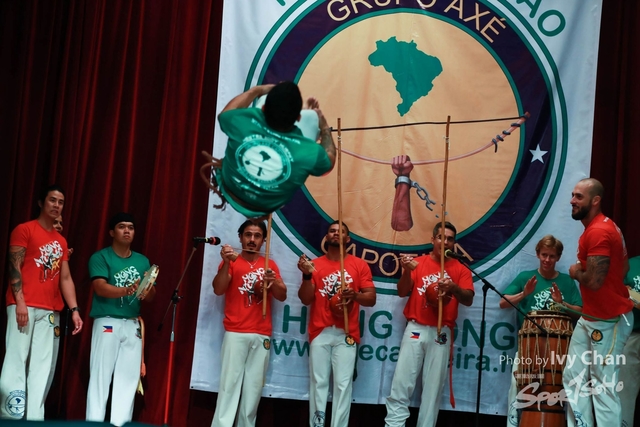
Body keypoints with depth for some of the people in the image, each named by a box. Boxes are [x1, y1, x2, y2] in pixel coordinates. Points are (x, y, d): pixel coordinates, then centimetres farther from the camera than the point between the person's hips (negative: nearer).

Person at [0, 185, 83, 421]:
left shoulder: (61, 241, 20)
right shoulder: (24, 230, 3)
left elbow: (65, 278, 17)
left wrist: (74, 309, 7)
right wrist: (20, 302, -16)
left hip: (50, 310, 6)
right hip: (24, 306, -6)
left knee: (42, 367, 0)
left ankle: (34, 418, 0)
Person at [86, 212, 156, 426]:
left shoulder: (142, 261, 13)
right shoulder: (100, 257, -2)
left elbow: (152, 293, 8)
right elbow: (100, 288, -16)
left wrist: (147, 292, -17)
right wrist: (126, 290, -34)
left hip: (132, 325, 4)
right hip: (107, 323, -4)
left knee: (128, 378, 2)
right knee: (100, 376, -5)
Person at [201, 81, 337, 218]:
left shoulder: (243, 121, -33)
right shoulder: (309, 152, -35)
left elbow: (225, 114, -5)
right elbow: (329, 159, -8)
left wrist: (256, 90, 5)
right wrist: (324, 126, 2)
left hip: (230, 193, 1)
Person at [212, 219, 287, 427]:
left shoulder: (270, 264, 15)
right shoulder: (231, 262, 6)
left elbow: (282, 296, 7)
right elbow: (218, 290, -7)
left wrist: (273, 281, -14)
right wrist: (226, 263, -21)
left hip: (262, 335, 3)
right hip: (235, 333, -3)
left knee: (254, 387, 0)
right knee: (229, 384, -10)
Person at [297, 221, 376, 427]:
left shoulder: (359, 265, 7)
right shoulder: (315, 264, 8)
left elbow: (371, 299, 4)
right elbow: (305, 299, 2)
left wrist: (355, 295, -17)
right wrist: (307, 275, -13)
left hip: (346, 333, 0)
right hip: (320, 332, 1)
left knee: (343, 384, -4)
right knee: (318, 382, 0)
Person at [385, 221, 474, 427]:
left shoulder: (461, 269, 7)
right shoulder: (418, 263, 6)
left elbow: (468, 299, -4)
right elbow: (402, 292, 0)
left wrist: (454, 288, -24)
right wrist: (406, 271, -18)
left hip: (441, 332, 0)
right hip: (415, 329, 0)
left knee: (434, 385, 2)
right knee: (402, 381, -5)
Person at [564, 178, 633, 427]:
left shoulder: (598, 232, -22)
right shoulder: (603, 227, 12)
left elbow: (594, 280, -28)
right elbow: (624, 267, 19)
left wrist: (575, 273, -7)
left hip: (608, 320, -11)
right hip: (590, 317, 11)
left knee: (603, 387, -7)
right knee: (573, 378, 14)